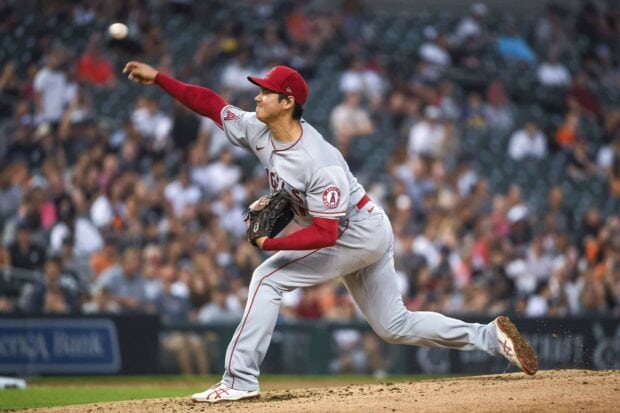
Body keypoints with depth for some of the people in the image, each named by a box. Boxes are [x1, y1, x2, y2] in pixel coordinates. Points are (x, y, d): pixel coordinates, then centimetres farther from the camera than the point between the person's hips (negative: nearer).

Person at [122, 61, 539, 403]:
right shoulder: (258, 130, -7)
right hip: (368, 236, 10)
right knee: (395, 325, 14)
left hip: (359, 233, -10)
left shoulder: (320, 163, -32)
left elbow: (325, 234, -33)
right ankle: (492, 336, 15)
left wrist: (270, 243, -30)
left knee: (269, 278, -15)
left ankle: (240, 381, -15)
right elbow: (211, 103, 1)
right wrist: (158, 78, -7)